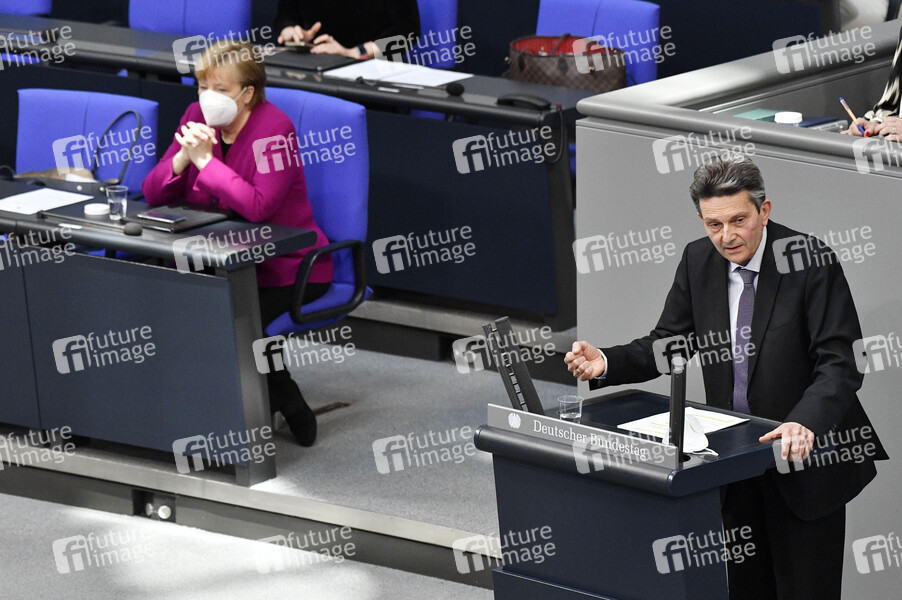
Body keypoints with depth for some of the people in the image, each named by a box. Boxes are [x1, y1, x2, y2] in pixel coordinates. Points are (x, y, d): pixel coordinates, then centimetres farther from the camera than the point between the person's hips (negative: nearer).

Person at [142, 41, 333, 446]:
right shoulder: (198, 117, 2)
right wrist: (183, 157, -19)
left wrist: (205, 158, -26)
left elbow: (258, 206, -32)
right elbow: (153, 193, 0)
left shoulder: (274, 129, -17)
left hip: (286, 269, -7)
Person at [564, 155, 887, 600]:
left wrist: (806, 422, -40)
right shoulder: (698, 261, 1)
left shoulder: (811, 261, -16)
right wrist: (606, 363, -12)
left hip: (806, 456, -5)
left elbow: (840, 363, -21)